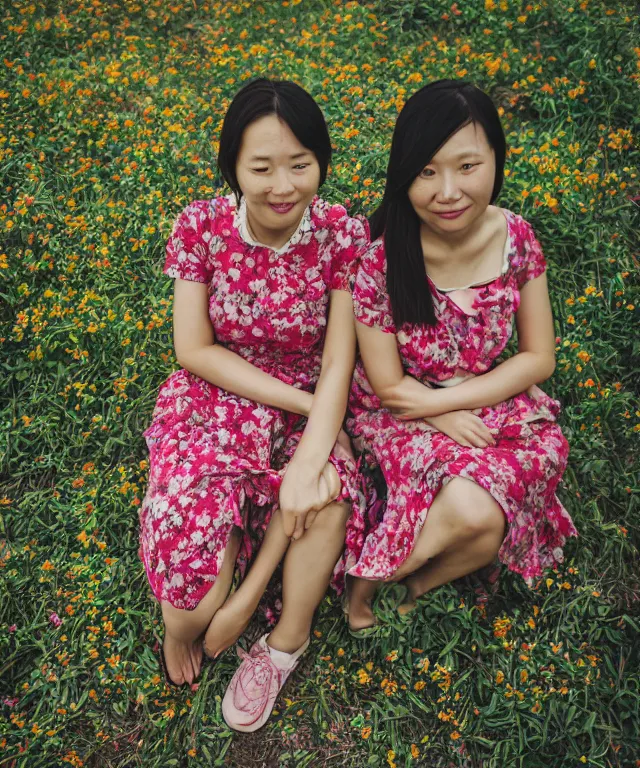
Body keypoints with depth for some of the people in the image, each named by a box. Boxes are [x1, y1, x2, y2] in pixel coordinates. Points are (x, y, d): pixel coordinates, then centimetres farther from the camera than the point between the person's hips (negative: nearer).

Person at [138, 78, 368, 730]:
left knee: (326, 492, -29)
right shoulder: (200, 227, -11)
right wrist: (298, 401, -17)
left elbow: (337, 364, -12)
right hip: (214, 400, -1)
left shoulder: (343, 234, -11)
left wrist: (312, 456, -27)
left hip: (310, 406, 1)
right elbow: (194, 350, -10)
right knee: (194, 524, -25)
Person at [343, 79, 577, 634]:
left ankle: (413, 583, 2)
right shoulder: (381, 258, -20)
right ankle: (365, 583, 1)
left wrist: (445, 401, -12)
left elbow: (540, 358, -4)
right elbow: (390, 387, -12)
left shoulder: (516, 238, -10)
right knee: (472, 513, -28)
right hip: (400, 416, -3)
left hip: (496, 403, 3)